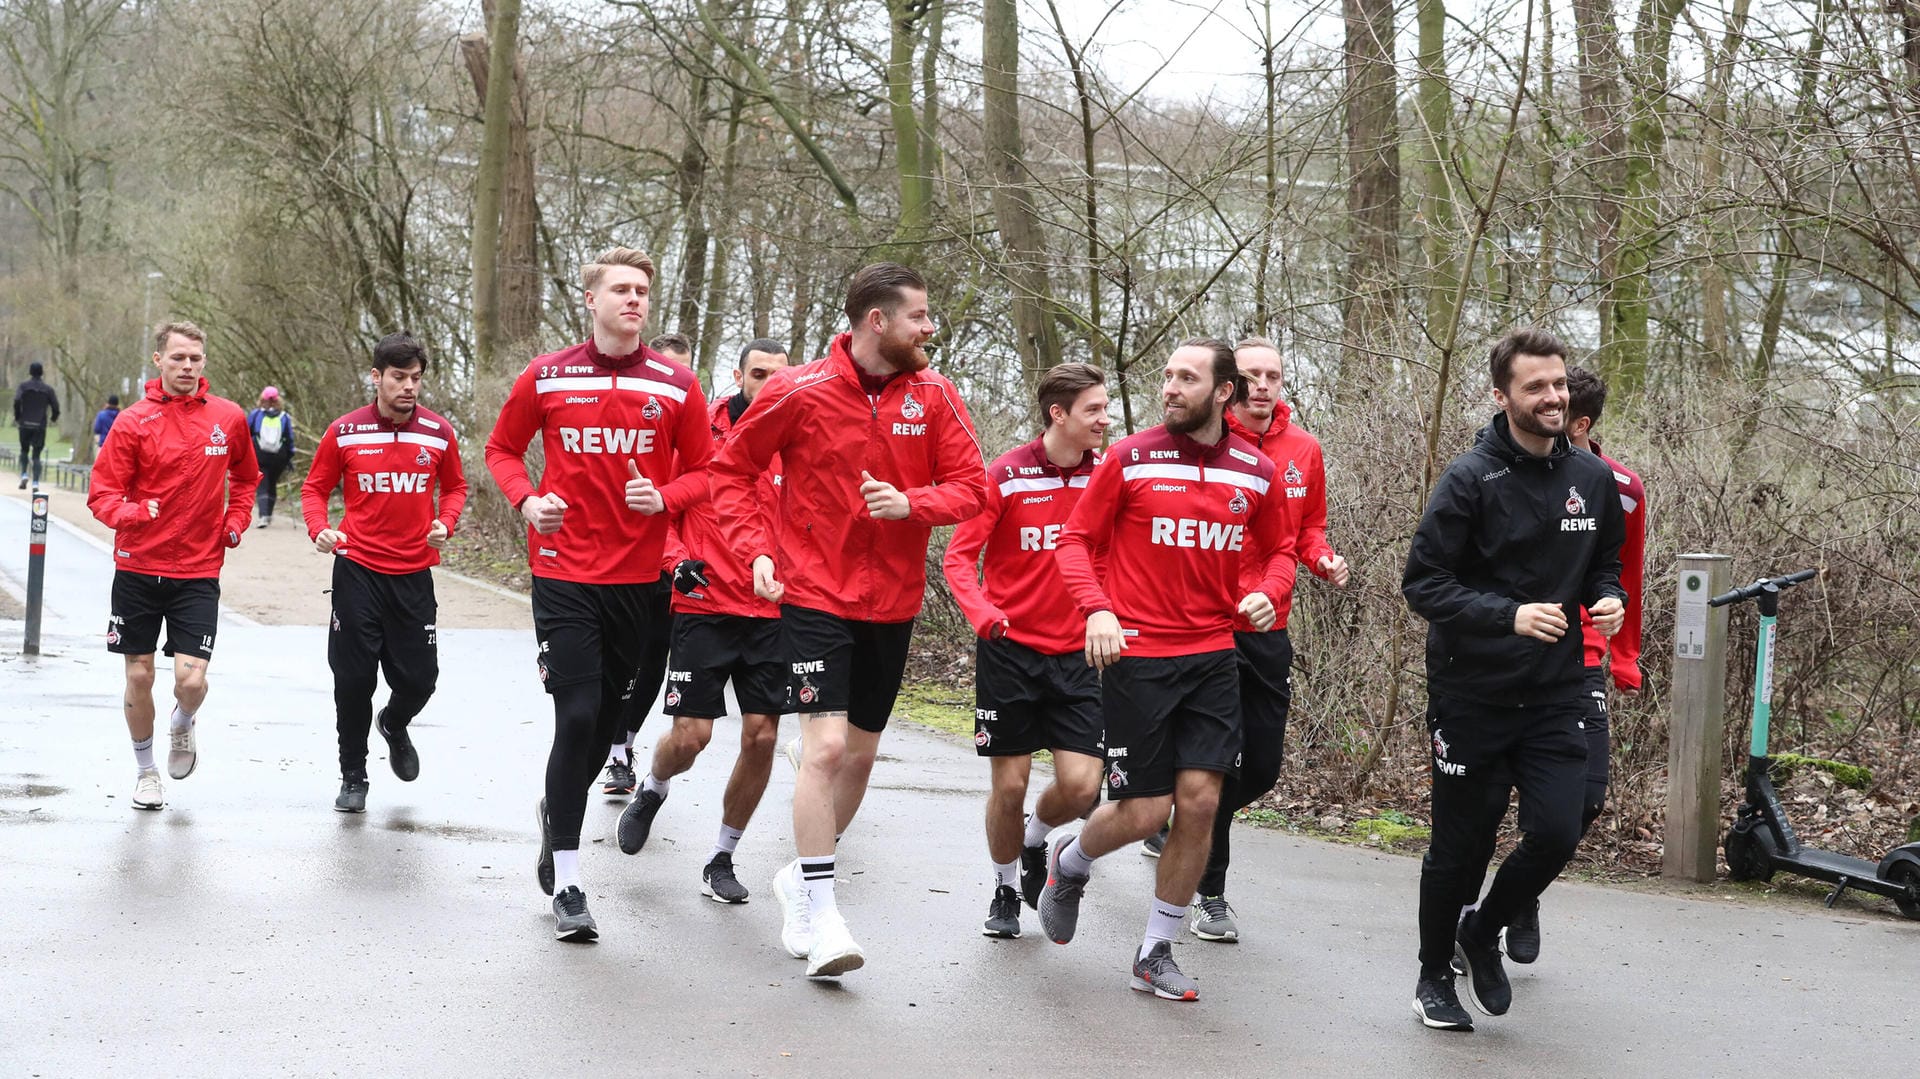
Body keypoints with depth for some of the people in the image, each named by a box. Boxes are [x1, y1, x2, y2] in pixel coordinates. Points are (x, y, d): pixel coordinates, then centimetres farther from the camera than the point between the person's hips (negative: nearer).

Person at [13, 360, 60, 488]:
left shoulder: (23, 386, 0)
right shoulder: (48, 389, 3)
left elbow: (17, 401, -14)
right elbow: (55, 406, 0)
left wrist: (17, 417, -1)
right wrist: (53, 419, 20)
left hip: (25, 425, 0)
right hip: (40, 426, 0)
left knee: (24, 451, 19)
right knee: (36, 456, 3)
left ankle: (24, 475, -1)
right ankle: (35, 482, -9)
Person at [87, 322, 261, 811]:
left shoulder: (229, 418, 1)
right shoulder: (135, 421, -6)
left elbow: (245, 476, 21)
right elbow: (102, 493, -6)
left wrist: (235, 521, 7)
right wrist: (133, 513, -26)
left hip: (199, 572, 0)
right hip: (138, 568, 0)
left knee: (191, 679, -11)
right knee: (139, 676, 7)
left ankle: (182, 724, 25)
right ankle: (145, 771, 28)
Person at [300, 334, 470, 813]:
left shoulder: (439, 432, -1)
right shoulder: (345, 432, -5)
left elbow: (454, 487, 13)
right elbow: (315, 488, 4)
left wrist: (445, 523, -6)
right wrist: (319, 529, -14)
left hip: (414, 574, 2)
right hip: (357, 571, -1)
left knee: (419, 678, 3)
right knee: (354, 679, 1)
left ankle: (394, 725, 39)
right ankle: (353, 776, 18)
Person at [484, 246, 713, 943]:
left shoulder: (676, 387, 2)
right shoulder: (546, 378, 0)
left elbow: (703, 470, 8)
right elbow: (501, 448, 13)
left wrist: (664, 497, -12)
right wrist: (526, 498, -6)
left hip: (639, 577, 2)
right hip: (564, 573, -2)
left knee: (607, 718, 11)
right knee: (577, 716, -12)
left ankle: (556, 814, 42)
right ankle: (566, 884, -4)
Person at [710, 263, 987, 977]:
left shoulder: (934, 396, 0)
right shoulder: (800, 392, -10)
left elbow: (970, 486, -1)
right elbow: (733, 470, 1)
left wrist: (910, 502, -19)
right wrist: (756, 549, -11)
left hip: (891, 601, 5)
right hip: (814, 596, -5)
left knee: (860, 753, 13)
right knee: (827, 746, -16)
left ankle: (802, 878, 34)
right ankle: (820, 915, -7)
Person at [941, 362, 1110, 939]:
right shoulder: (1007, 474, -9)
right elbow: (959, 555, -8)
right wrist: (983, 612, -24)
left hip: (1076, 653, 2)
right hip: (1010, 651, -2)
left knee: (1081, 784, -8)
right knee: (1010, 783, 1)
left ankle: (1035, 840, 25)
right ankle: (1005, 890, 25)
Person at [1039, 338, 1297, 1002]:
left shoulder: (1257, 472, 5)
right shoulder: (1130, 459, -4)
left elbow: (1279, 550, 18)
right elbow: (1077, 540, 0)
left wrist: (1268, 593, -3)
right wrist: (1096, 607, -15)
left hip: (1213, 657, 3)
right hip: (1137, 655, -3)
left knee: (1200, 799, -4)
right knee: (1144, 810, -3)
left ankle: (1156, 953, 12)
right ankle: (1068, 865, 32)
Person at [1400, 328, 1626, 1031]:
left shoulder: (1592, 480, 5)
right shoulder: (1471, 479, -11)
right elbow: (1422, 583, -13)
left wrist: (1608, 599, -4)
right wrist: (1510, 615, -24)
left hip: (1555, 696, 4)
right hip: (1473, 696, -4)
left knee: (1556, 833, -9)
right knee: (1460, 848, 5)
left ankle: (1484, 932, 21)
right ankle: (1435, 978, 27)